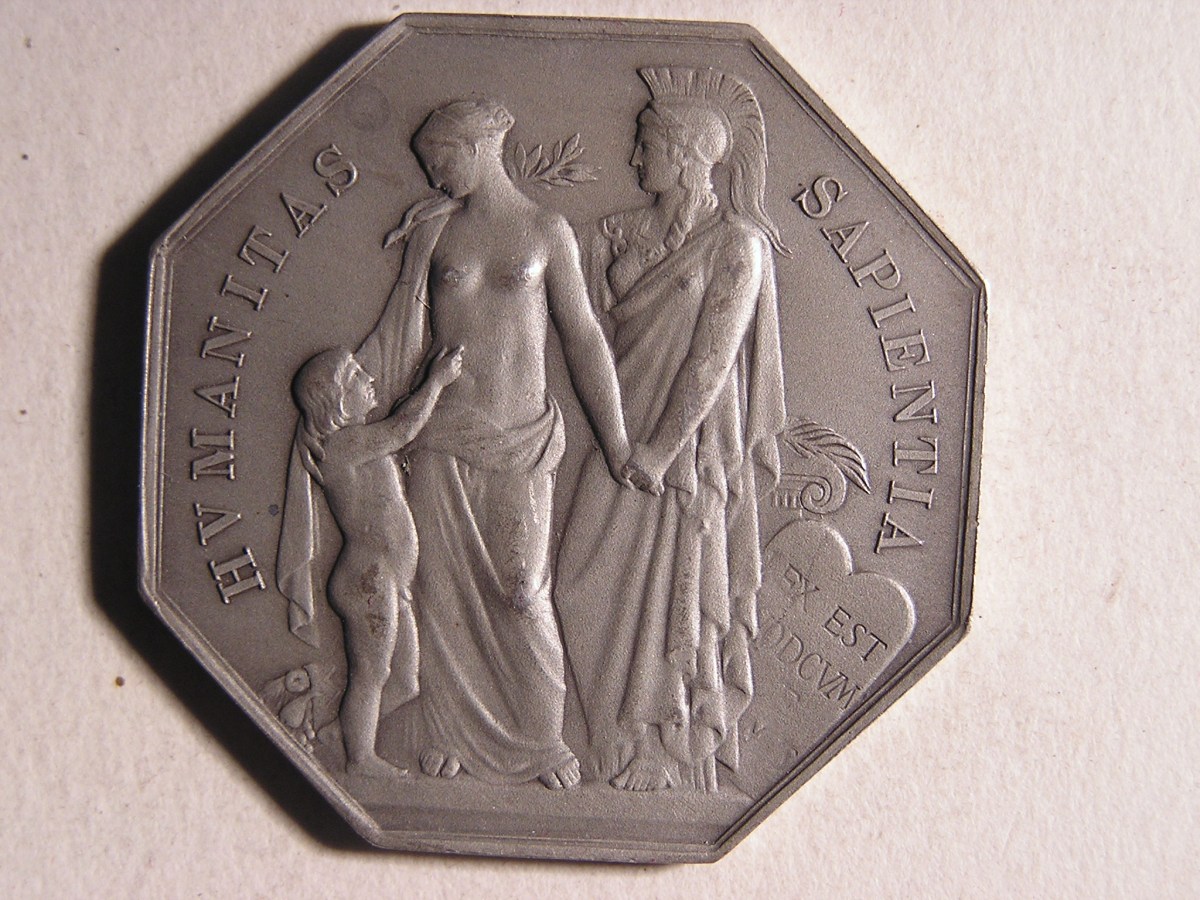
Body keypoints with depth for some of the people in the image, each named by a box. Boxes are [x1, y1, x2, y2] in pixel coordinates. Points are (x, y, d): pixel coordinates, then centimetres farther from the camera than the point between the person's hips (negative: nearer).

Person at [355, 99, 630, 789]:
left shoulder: (547, 230, 5)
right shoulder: (430, 228, 10)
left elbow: (584, 337, 5)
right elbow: (402, 333, 15)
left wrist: (618, 444, 3)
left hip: (519, 439, -2)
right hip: (440, 437, 2)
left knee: (523, 594, -4)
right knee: (443, 589, 3)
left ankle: (545, 739, 12)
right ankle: (452, 731, 19)